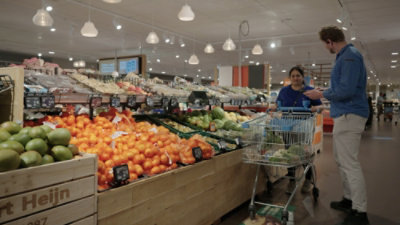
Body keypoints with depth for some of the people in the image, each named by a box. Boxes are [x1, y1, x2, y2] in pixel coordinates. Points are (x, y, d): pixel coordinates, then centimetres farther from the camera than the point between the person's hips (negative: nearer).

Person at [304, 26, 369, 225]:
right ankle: (349, 200, 30)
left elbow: (346, 90, -24)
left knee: (350, 164, -7)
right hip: (343, 114, 11)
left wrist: (322, 94, -12)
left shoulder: (350, 56, -16)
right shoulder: (345, 56, 16)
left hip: (349, 115, -11)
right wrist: (324, 92, 23)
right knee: (342, 160, 18)